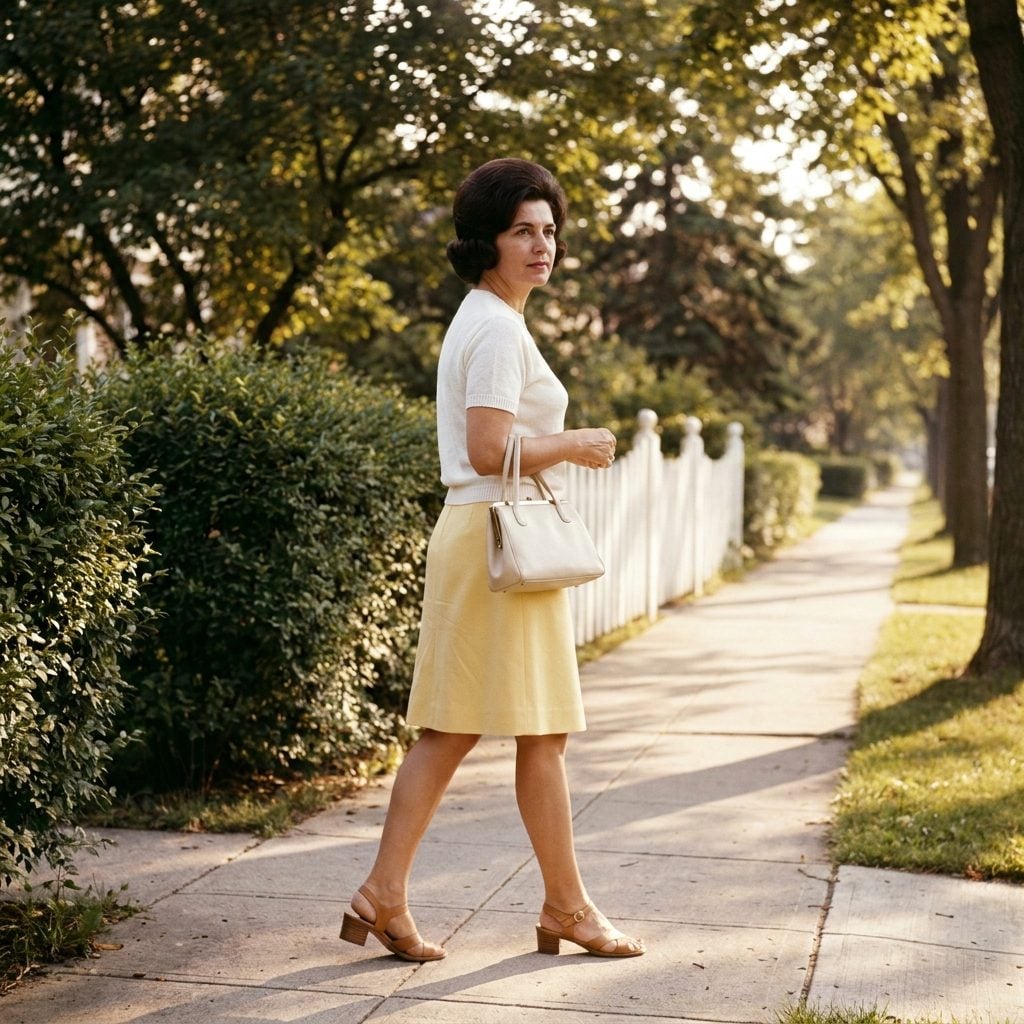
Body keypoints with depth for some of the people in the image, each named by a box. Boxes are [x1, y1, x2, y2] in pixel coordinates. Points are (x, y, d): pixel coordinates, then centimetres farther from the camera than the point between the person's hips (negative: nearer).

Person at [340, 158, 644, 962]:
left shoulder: (479, 321, 18)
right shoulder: (499, 328, -14)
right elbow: (491, 450, -22)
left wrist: (558, 444, 15)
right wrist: (576, 445, -10)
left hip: (473, 535, 10)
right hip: (503, 538, -10)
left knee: (451, 731, 9)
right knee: (542, 733, 1)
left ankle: (384, 894, 10)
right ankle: (567, 907, 13)